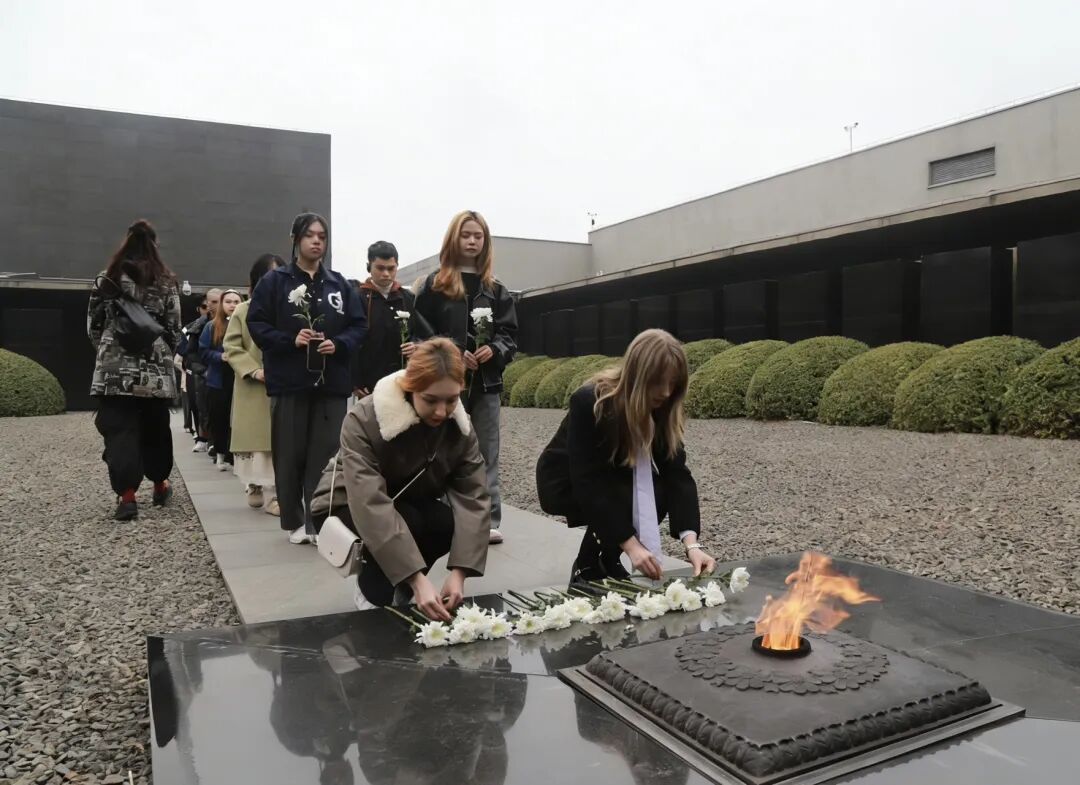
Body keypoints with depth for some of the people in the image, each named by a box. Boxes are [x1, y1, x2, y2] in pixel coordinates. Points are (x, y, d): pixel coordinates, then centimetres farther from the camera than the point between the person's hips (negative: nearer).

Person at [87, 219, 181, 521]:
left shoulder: (107, 279, 1)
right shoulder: (166, 282, 1)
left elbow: (93, 325, 6)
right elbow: (174, 329, 2)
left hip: (116, 368, -1)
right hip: (155, 369, 1)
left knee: (119, 430, -1)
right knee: (155, 428, 14)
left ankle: (127, 495, -8)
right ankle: (160, 484, 27)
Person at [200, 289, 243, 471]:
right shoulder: (212, 327, 6)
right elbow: (203, 351, 2)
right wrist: (220, 356, -15)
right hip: (218, 380, 1)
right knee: (219, 417, 7)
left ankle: (232, 455, 8)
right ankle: (221, 452, 24)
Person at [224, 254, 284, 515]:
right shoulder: (243, 311, 6)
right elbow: (232, 348, 2)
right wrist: (254, 370, -12)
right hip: (253, 388, 0)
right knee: (255, 437, 4)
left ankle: (273, 492, 5)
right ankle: (255, 486, 18)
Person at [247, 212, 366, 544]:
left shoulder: (340, 284, 11)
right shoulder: (274, 281, 2)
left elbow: (358, 326, 9)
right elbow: (256, 323, -2)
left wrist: (338, 344, -10)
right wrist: (290, 340, -15)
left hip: (332, 382, 2)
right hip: (289, 382, -2)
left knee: (326, 454, 2)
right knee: (290, 454, 4)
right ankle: (295, 522, 16)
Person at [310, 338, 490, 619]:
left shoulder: (460, 427, -17)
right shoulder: (364, 420, -32)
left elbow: (472, 498, -23)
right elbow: (371, 506, -41)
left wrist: (458, 573, -36)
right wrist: (417, 579, -48)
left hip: (409, 506, 4)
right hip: (348, 508, -4)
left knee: (452, 522, -26)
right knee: (410, 524, -33)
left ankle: (398, 590, 1)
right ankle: (370, 593, -4)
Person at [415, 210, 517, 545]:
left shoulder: (495, 289, 12)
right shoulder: (435, 285, 2)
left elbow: (509, 333, 8)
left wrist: (494, 350, -12)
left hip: (486, 380, 3)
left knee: (487, 453, 5)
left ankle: (489, 520, 11)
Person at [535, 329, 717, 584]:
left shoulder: (661, 409, -16)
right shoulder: (589, 402, -32)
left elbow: (676, 473, -22)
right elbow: (588, 483, -34)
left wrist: (691, 544, -33)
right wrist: (630, 545, -38)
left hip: (612, 479, 5)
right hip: (565, 482, -5)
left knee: (659, 492, -21)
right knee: (627, 499, -30)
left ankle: (607, 561, 1)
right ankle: (588, 568, -5)